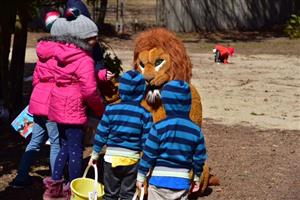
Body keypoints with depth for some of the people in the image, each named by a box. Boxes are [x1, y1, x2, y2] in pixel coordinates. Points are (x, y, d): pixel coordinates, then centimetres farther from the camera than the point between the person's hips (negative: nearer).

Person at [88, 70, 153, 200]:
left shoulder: (111, 109, -6)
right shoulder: (145, 114, -6)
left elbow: (101, 134, -3)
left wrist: (95, 154, 8)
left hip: (112, 158, 0)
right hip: (132, 160, 0)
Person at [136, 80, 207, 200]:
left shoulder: (159, 128, -12)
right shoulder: (195, 130, 0)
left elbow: (148, 155, -8)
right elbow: (199, 158, 8)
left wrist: (141, 176, 4)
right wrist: (196, 177, 24)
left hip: (159, 181, -3)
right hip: (182, 183, 3)